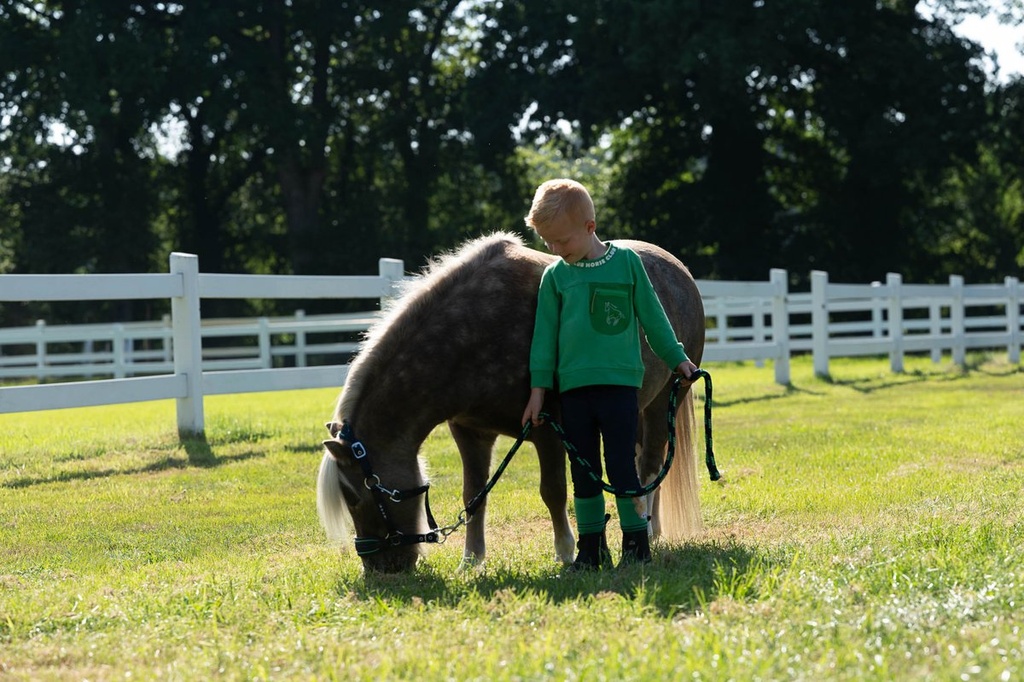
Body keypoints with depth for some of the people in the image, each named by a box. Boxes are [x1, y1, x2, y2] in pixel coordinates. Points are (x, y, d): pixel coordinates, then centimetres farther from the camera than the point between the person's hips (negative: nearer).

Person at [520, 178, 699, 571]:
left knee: (621, 464, -5)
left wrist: (677, 359, 13)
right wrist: (538, 388, 4)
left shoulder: (626, 262, 1)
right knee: (583, 469, 6)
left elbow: (652, 317, 10)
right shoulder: (555, 276, 4)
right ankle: (590, 548, 13)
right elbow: (545, 334, 7)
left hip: (620, 381, -2)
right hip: (573, 387, 2)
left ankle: (636, 543, 4)